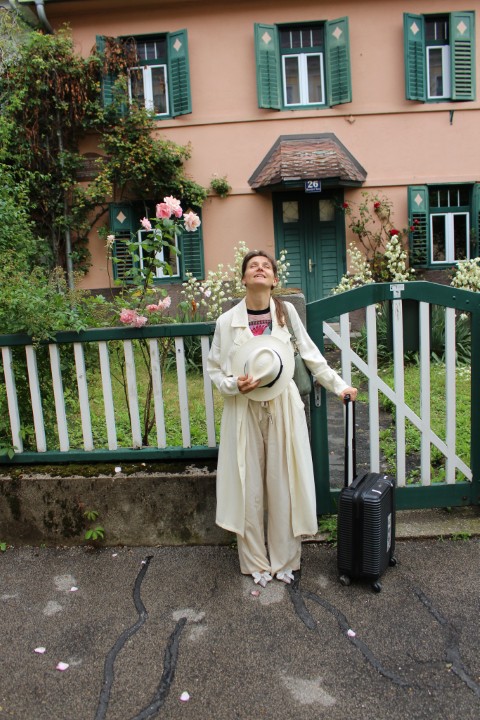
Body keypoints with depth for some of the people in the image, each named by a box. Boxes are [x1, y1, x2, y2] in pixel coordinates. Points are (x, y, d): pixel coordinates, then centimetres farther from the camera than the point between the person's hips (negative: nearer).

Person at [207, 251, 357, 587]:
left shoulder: (287, 312, 0)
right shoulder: (228, 321, -2)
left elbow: (312, 355, 9)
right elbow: (214, 367, 6)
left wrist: (338, 385, 10)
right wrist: (234, 385, -12)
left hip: (282, 408, 0)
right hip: (244, 411, 0)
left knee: (283, 485, 8)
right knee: (249, 487, 7)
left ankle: (284, 560, 27)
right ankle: (255, 562, 26)